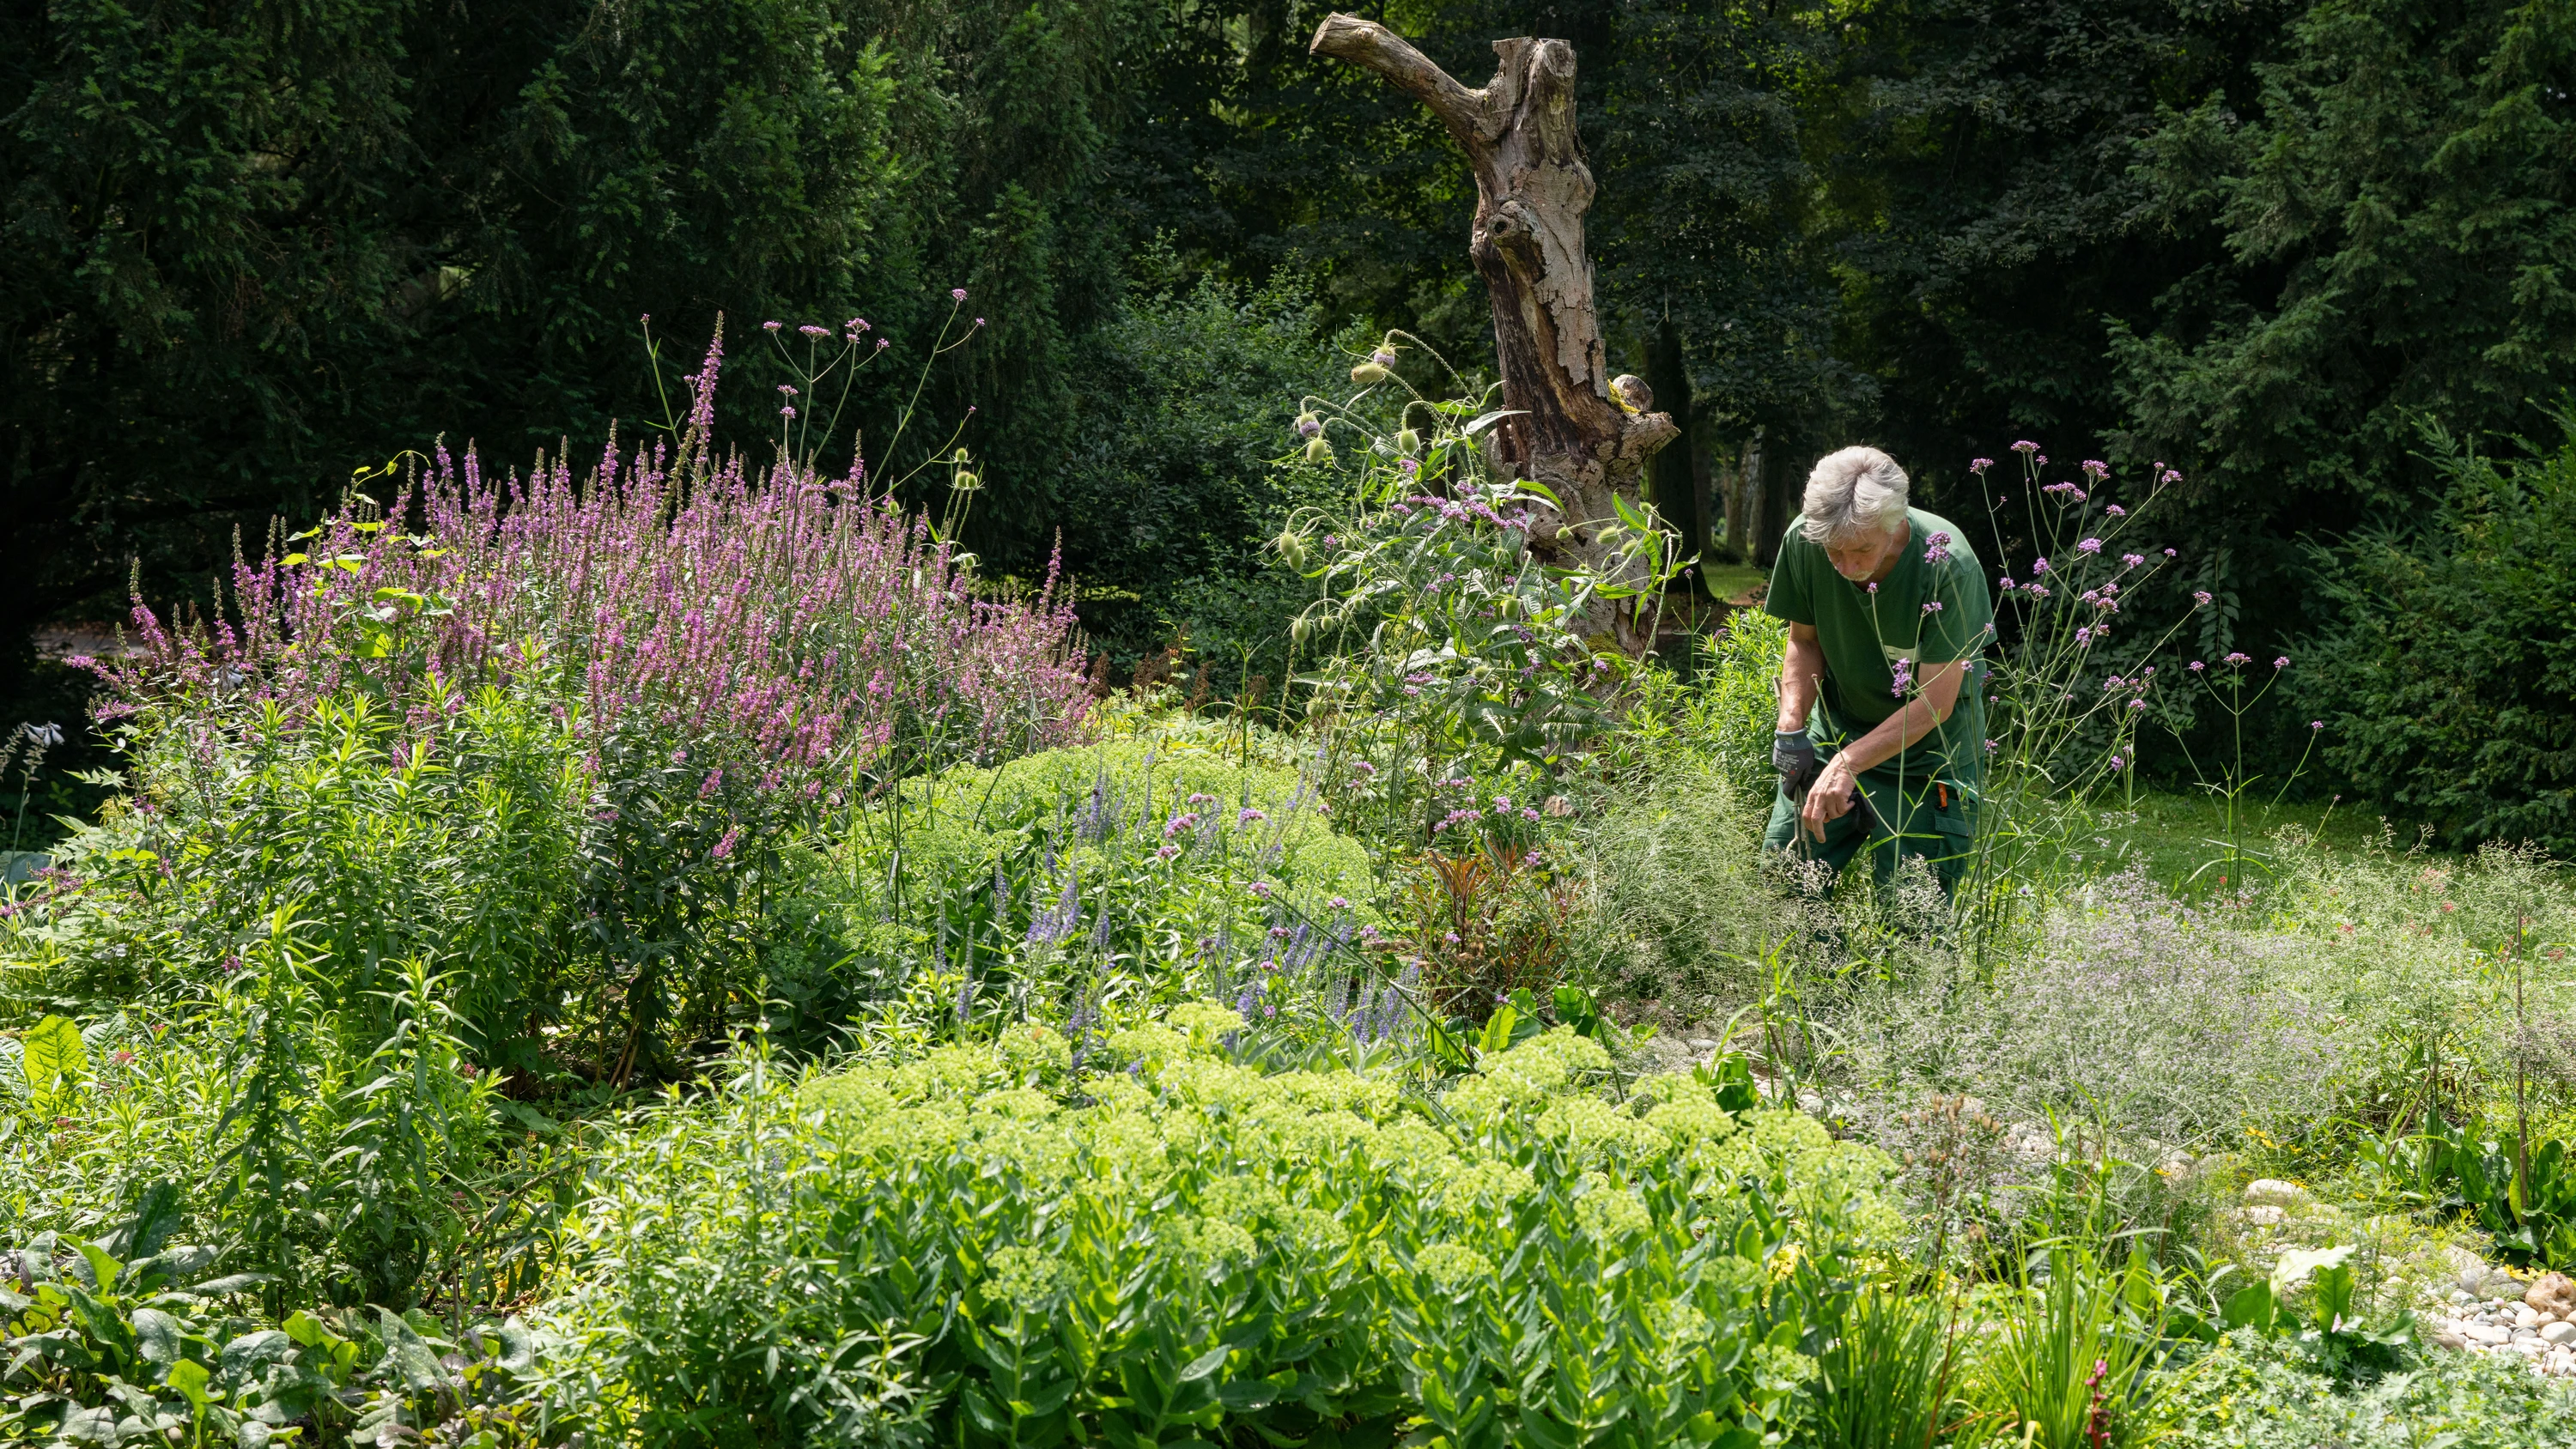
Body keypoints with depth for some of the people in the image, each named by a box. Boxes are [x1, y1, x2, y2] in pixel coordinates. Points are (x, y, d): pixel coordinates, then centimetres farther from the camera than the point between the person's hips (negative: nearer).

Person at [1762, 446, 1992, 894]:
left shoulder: (1948, 564, -28)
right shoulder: (1803, 541, -17)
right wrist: (1791, 725, -12)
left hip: (1926, 752, -4)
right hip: (1836, 727, 4)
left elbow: (1934, 703, -24)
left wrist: (1848, 763, -32)